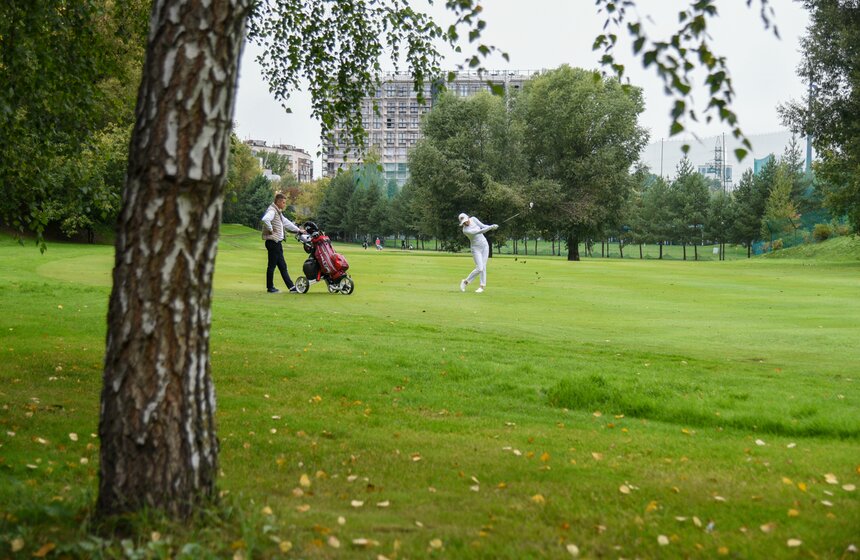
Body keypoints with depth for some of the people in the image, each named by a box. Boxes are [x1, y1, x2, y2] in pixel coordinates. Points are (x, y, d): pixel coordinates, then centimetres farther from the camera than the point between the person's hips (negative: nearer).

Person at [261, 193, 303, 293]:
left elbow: (286, 222, 32)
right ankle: (270, 287, 6)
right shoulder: (272, 211, -13)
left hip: (278, 243, 10)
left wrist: (298, 230, 33)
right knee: (272, 265, -1)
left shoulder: (278, 212, 20)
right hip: (273, 242, -10)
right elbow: (265, 219, -33)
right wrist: (271, 230, -21)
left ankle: (291, 287, 11)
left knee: (282, 266, 10)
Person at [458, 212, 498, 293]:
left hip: (484, 245, 5)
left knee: (483, 266, -1)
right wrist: (491, 227, -38)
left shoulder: (473, 219, -5)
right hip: (476, 248, -5)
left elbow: (483, 226, -4)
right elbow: (479, 231, -32)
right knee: (479, 268, -11)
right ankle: (465, 282, 7)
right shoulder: (465, 230, -24)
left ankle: (482, 286, 5)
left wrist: (492, 226, -22)